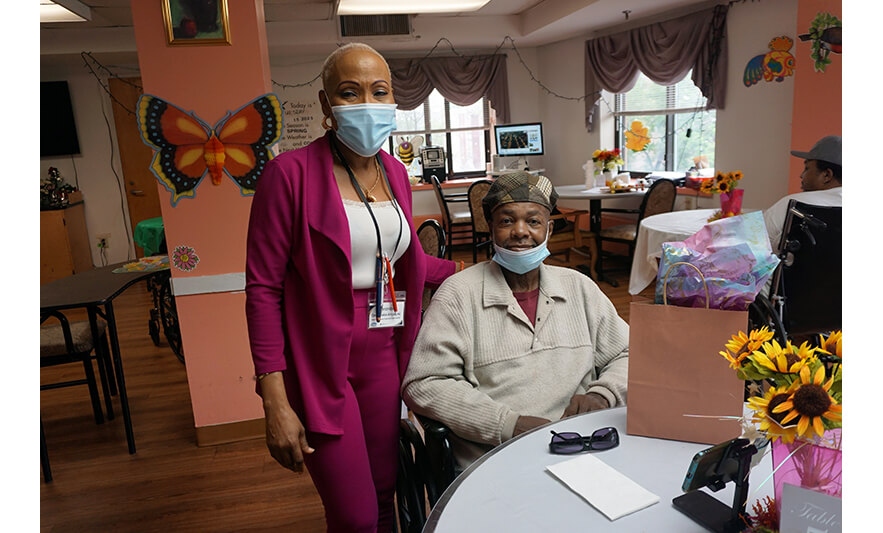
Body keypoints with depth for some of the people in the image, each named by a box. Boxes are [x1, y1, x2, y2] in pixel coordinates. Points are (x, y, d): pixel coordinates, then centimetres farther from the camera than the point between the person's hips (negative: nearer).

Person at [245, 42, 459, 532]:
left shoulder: (394, 172, 6)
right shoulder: (290, 173, -13)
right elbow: (263, 288, -13)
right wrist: (276, 403, -15)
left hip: (386, 354, 6)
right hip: (321, 362, -5)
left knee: (383, 494, 16)